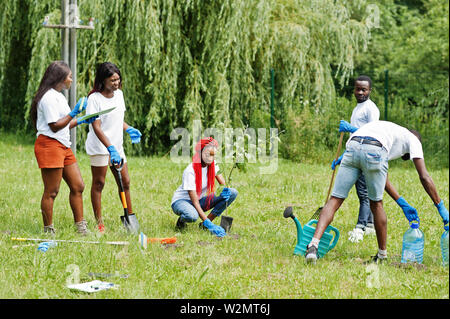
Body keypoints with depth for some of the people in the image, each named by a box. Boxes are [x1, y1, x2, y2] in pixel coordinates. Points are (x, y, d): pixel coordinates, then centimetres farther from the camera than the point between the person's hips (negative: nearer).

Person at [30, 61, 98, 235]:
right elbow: (55, 126, -18)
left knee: (77, 186, 8)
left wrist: (81, 121, 15)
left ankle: (81, 227, 14)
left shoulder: (59, 96, 19)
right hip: (49, 144, -10)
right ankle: (48, 232, 3)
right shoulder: (49, 97, -13)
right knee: (51, 192, -5)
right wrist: (74, 113, -17)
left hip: (64, 146, 10)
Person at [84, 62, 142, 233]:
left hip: (116, 146, 7)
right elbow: (96, 128, -19)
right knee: (98, 183, 0)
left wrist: (129, 129, 1)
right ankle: (99, 222, 5)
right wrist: (111, 148, -27)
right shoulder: (94, 98, -15)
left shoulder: (119, 94, 8)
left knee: (125, 182, 8)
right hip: (99, 147, -7)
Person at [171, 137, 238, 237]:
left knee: (233, 193, -13)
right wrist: (209, 224, -38)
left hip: (201, 200, 7)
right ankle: (181, 221, -4)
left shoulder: (213, 165, -7)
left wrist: (225, 191, -28)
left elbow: (223, 184, 0)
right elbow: (195, 202, -30)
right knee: (192, 216, -44)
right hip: (182, 200, -7)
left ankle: (204, 224, -10)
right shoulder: (190, 171, -27)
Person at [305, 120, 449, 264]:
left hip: (352, 146, 4)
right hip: (374, 151, -4)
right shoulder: (413, 140, 30)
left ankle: (314, 244, -14)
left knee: (335, 200, 4)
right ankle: (382, 255, 26)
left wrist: (402, 203, 42)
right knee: (376, 204, 14)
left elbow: (382, 177, 42)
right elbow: (424, 177, 21)